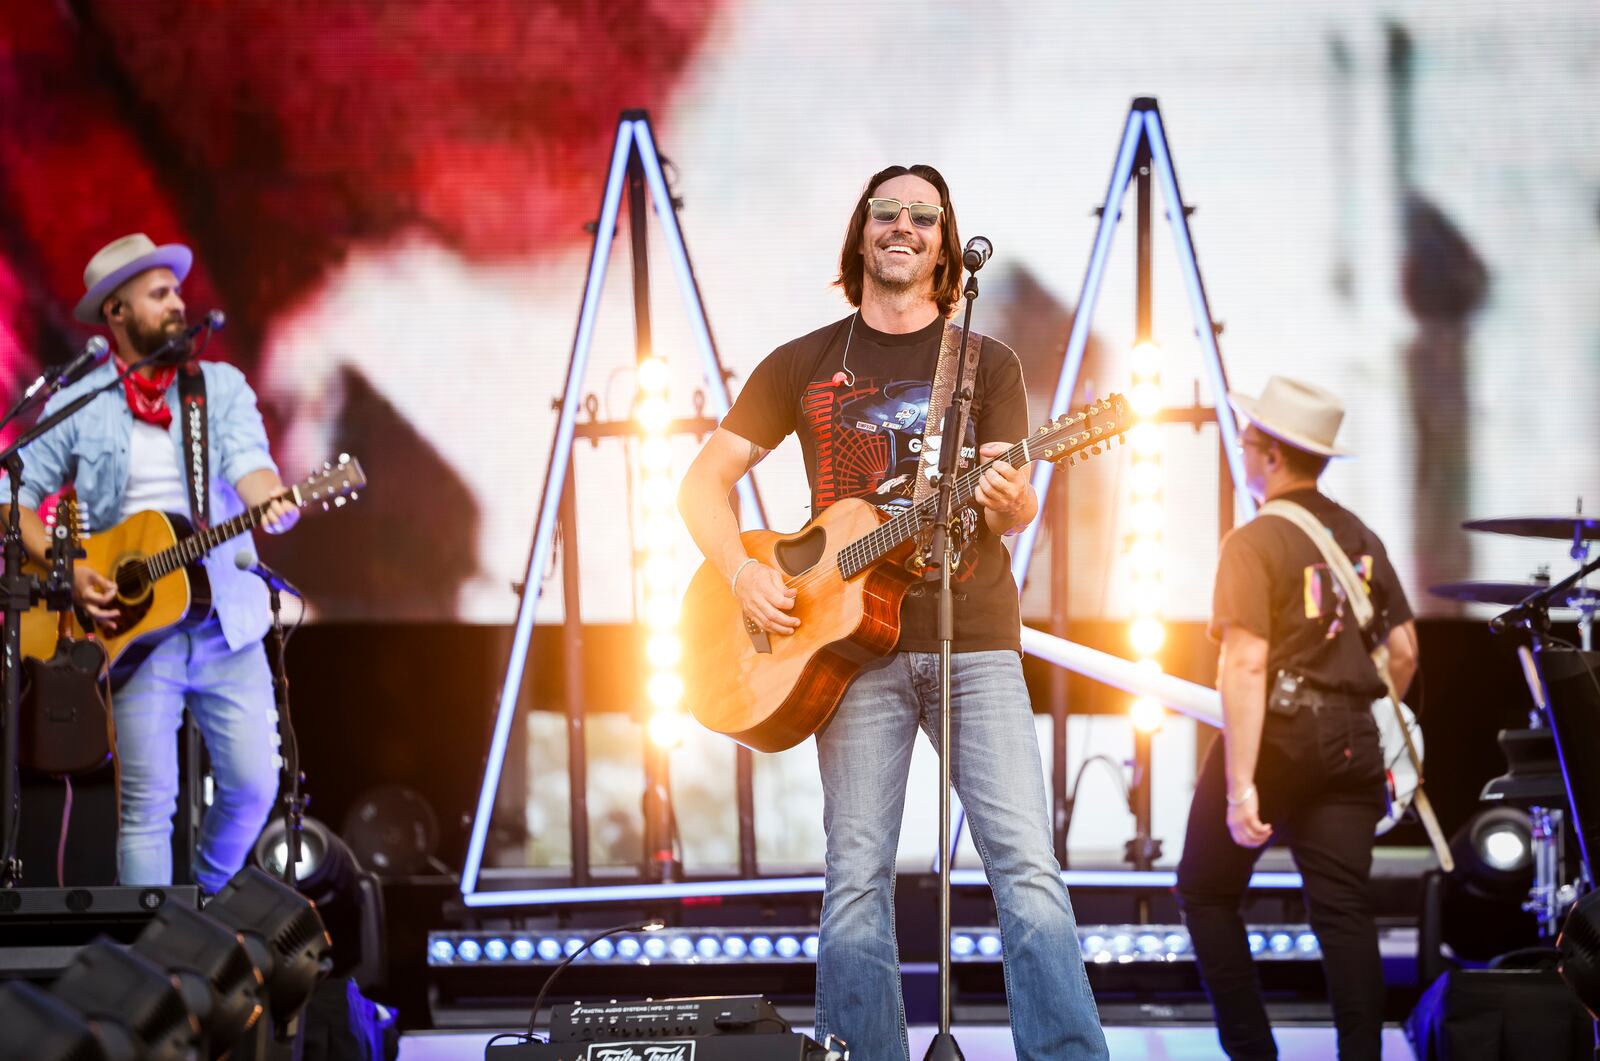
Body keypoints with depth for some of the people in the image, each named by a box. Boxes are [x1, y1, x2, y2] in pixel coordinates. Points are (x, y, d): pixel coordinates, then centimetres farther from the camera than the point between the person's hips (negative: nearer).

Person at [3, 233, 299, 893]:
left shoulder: (222, 387, 7)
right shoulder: (77, 406, 4)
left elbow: (248, 463, -10)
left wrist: (272, 503, -34)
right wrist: (63, 571, -10)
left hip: (227, 621, 2)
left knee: (253, 787, 2)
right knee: (148, 805, -5)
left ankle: (208, 900, 28)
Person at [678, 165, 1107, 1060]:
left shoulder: (989, 365, 11)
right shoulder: (804, 365, 12)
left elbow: (1018, 511, 1)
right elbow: (705, 482, 12)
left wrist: (1011, 503, -24)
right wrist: (741, 571, -6)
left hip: (973, 641, -1)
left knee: (1028, 866, -11)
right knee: (857, 878, -4)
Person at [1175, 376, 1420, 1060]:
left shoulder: (1256, 542, -10)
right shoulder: (1362, 539, 10)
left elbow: (1245, 666, -17)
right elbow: (1404, 651, 13)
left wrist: (1239, 786, -20)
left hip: (1276, 734, -5)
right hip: (1351, 741, 5)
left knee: (1206, 889, 11)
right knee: (1344, 907, 4)